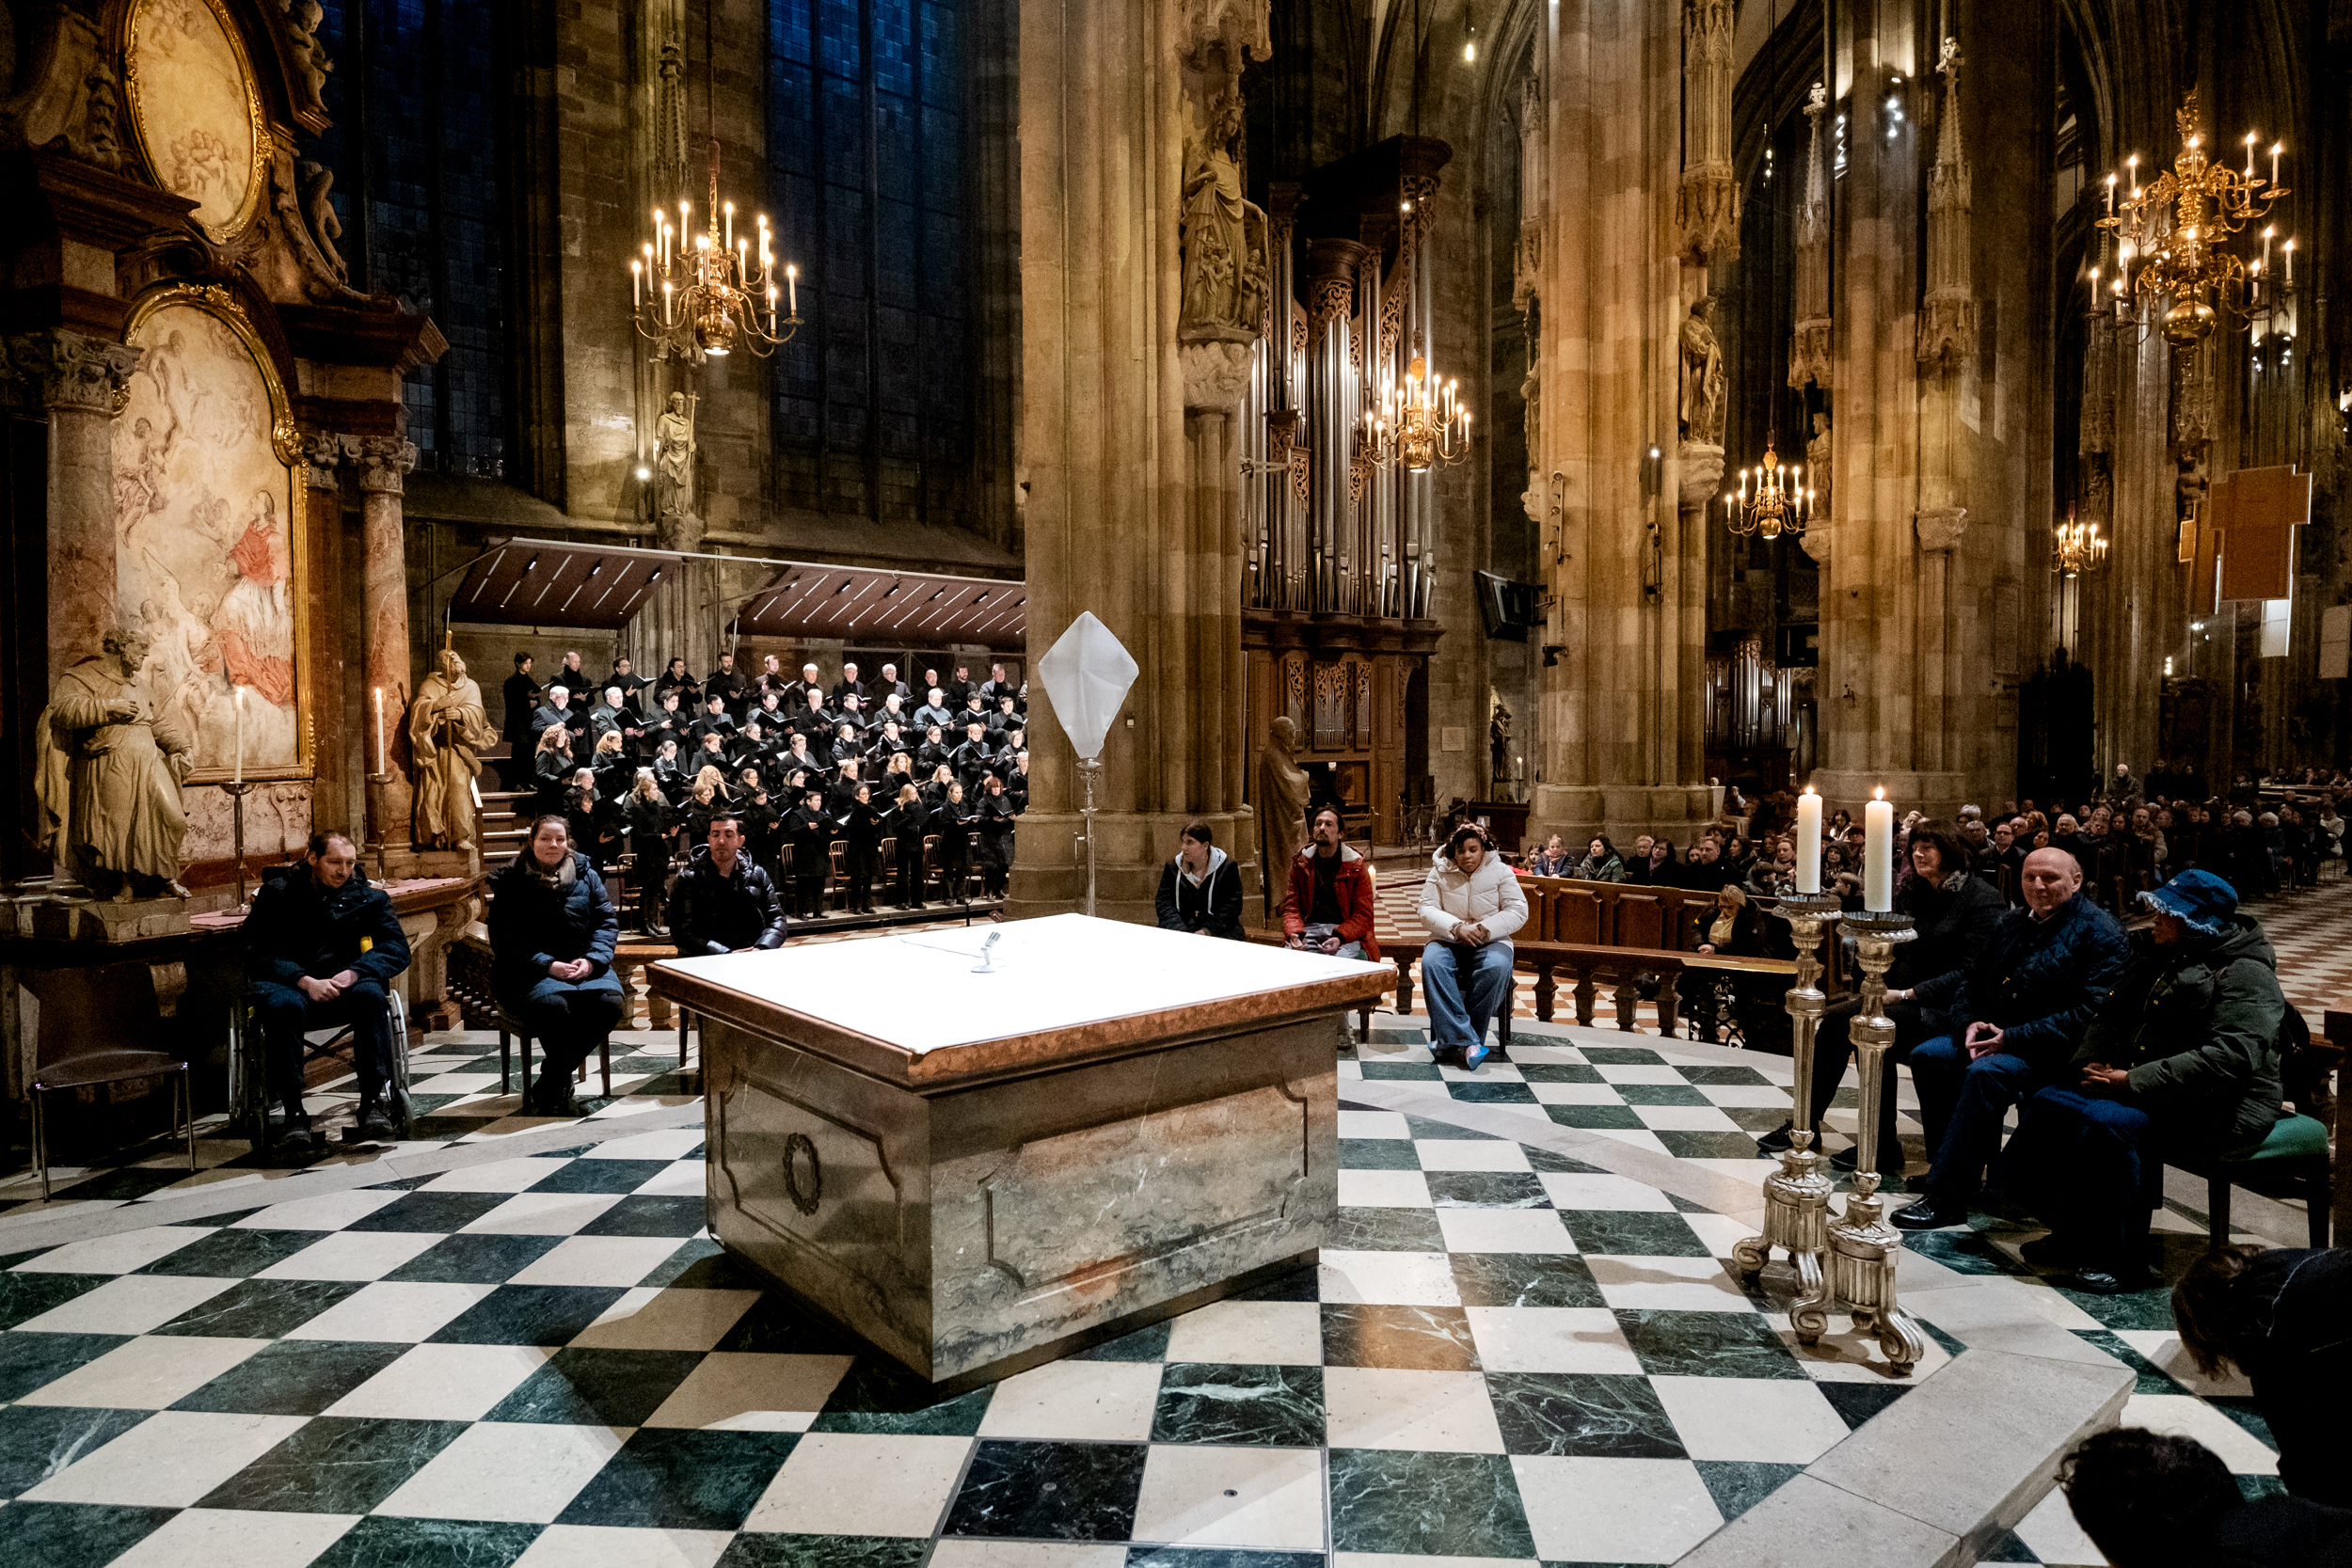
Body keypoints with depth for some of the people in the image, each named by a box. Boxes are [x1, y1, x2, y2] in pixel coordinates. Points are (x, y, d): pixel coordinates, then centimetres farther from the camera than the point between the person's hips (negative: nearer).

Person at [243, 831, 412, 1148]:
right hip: (290, 984, -1)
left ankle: (374, 1099, -30)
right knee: (280, 1003, -36)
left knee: (370, 993, -33)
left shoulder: (367, 896, 9)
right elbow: (256, 955, -4)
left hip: (344, 984, 1)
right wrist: (304, 981, -20)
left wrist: (355, 972, -17)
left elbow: (397, 949, 2)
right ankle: (294, 1113, -32)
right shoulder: (278, 894, 4)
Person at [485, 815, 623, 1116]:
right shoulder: (511, 882, 2)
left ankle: (543, 1088, -11)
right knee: (552, 1004, -36)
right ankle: (559, 1088, -11)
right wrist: (547, 966, -17)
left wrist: (592, 959, -9)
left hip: (583, 964, 3)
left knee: (609, 1003, -27)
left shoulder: (586, 874, 12)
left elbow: (607, 921, 9)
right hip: (530, 970, -3)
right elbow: (505, 939, -5)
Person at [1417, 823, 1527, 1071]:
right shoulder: (1439, 873, 7)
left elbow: (1518, 911, -3)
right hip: (1448, 940, 1)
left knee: (1496, 967, -35)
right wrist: (1456, 928, -21)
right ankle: (1467, 1042, -40)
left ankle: (1452, 1043, -30)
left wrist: (1485, 929, -18)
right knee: (1431, 963, -34)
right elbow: (1427, 911, -2)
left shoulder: (1500, 872, 5)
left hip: (1491, 942, 0)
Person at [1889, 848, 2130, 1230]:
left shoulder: (2099, 932, -8)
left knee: (1986, 1072, -33)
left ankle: (1947, 1198, -30)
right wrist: (1969, 1023, -5)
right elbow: (1972, 980, 18)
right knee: (1927, 1055, -14)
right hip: (1995, 1033, 8)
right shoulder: (2010, 925, 15)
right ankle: (1956, 1167, -6)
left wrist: (2013, 1038, -21)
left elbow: (2090, 1012, -18)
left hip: (2053, 1050, -8)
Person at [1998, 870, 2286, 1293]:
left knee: (2106, 1122, -32)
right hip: (2139, 1091, 9)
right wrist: (2089, 1064, -1)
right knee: (2047, 1104, -8)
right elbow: (2112, 1017, 20)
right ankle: (2071, 1233, 4)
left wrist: (2134, 1081, -26)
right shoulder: (2156, 956, 14)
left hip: (2211, 1110, -9)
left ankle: (2120, 1258, -15)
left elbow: (2230, 1057, -26)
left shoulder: (2244, 974, -13)